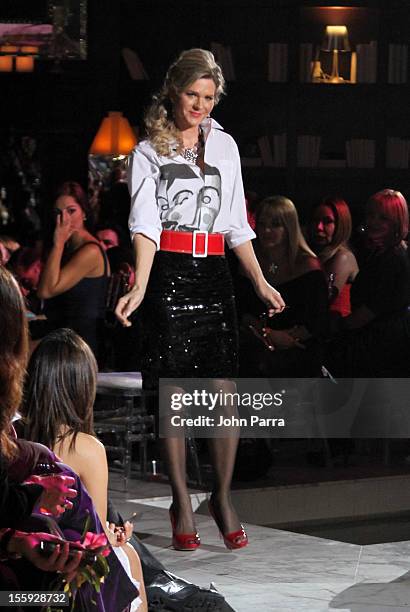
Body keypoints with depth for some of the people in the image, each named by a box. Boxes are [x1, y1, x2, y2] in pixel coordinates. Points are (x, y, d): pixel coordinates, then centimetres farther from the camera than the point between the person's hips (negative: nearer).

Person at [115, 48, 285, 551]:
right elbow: (145, 224, -11)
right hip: (168, 273, -3)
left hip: (213, 274, 3)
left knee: (223, 392, -4)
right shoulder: (148, 152, 3)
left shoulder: (224, 146, 14)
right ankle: (181, 504, 8)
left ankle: (222, 498, 9)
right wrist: (139, 286, -25)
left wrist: (260, 282, 8)